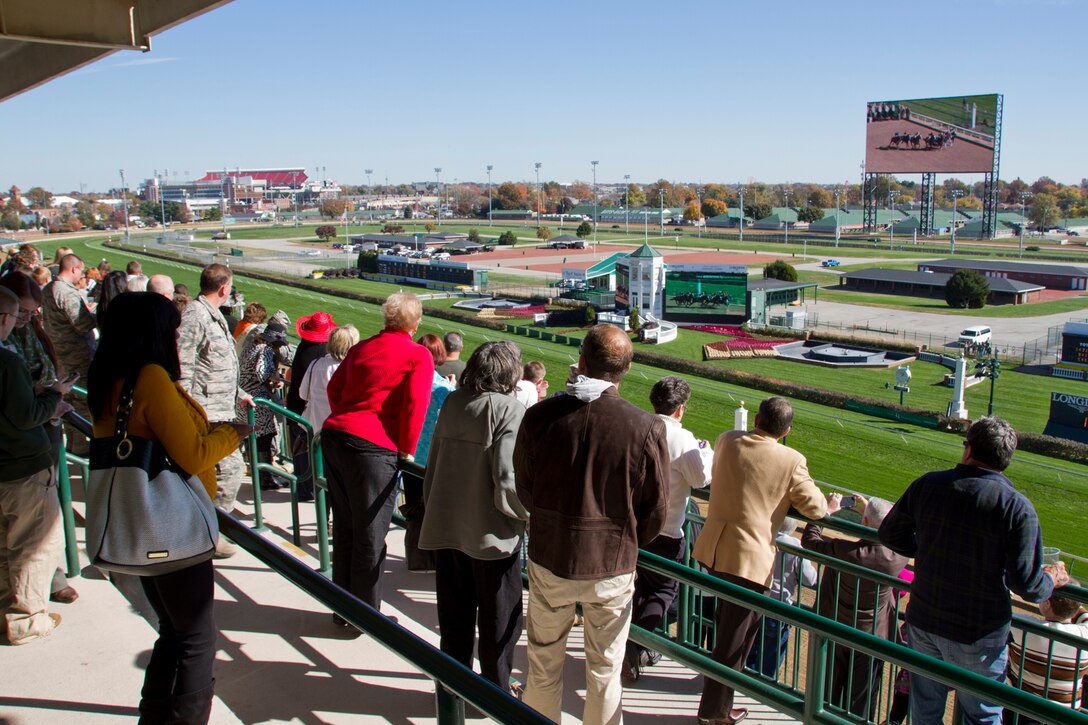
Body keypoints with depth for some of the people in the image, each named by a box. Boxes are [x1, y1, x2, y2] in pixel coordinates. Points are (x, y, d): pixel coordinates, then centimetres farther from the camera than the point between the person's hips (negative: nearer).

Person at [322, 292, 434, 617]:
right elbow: (415, 404, -10)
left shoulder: (362, 347, 18)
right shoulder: (419, 355, -1)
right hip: (372, 447, -7)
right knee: (370, 535, 3)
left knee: (344, 528, 17)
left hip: (334, 435, 7)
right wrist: (407, 450, -2)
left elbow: (334, 388, 22)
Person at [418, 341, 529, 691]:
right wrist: (532, 515, -7)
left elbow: (433, 463, 8)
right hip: (491, 530, -5)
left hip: (446, 527, 6)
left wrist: (432, 508, 19)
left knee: (455, 613, 18)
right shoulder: (509, 411, -15)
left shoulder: (452, 403, 2)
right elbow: (508, 479, -21)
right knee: (498, 617, 11)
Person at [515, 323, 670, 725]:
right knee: (604, 671, 15)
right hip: (613, 567, -1)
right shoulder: (647, 428, -16)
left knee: (544, 665, 20)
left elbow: (523, 488, 2)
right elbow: (656, 510, -5)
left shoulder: (539, 416, -12)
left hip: (549, 558, 1)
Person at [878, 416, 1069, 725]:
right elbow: (1027, 586, -19)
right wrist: (1052, 580, 4)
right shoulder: (1017, 507, -19)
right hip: (978, 636, -3)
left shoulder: (927, 484, -8)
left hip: (923, 621, 3)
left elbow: (889, 535, 4)